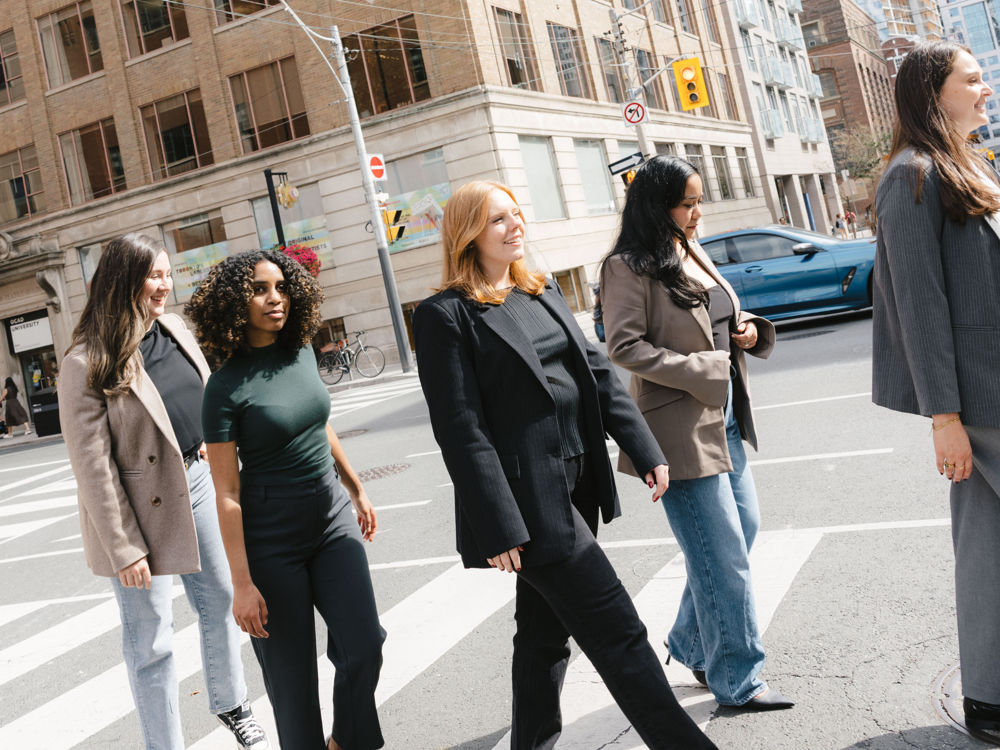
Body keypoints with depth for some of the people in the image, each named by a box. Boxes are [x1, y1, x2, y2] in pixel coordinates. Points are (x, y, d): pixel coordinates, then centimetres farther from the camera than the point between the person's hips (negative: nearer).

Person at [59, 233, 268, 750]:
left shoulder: (176, 331, 3)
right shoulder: (87, 363, -18)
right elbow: (93, 466, -18)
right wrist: (123, 549, -18)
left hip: (196, 481, 7)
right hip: (143, 507, -7)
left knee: (220, 601, 20)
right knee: (151, 640, 5)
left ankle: (231, 707, 42)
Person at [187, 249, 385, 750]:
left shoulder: (302, 353, 2)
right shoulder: (227, 387, -15)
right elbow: (227, 493, -14)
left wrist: (357, 490, 23)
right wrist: (242, 583, -15)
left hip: (333, 519, 5)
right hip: (271, 537, -5)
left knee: (363, 648, 1)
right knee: (292, 671, 5)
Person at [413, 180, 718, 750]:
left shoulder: (545, 293, 14)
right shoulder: (446, 315, -10)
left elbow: (599, 374, 13)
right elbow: (461, 430, -15)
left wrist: (646, 451, 5)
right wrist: (498, 528, -19)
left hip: (576, 489, 8)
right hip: (529, 501, -8)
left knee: (547, 632, 18)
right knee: (619, 637, -2)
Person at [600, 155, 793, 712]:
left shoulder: (695, 254, 14)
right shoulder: (629, 267, -12)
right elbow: (626, 346, -19)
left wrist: (750, 330, 3)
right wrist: (702, 372, -19)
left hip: (726, 418, 9)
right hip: (683, 426, -9)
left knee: (744, 528, 17)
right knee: (724, 555, -3)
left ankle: (693, 643, 34)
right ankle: (737, 679, 13)